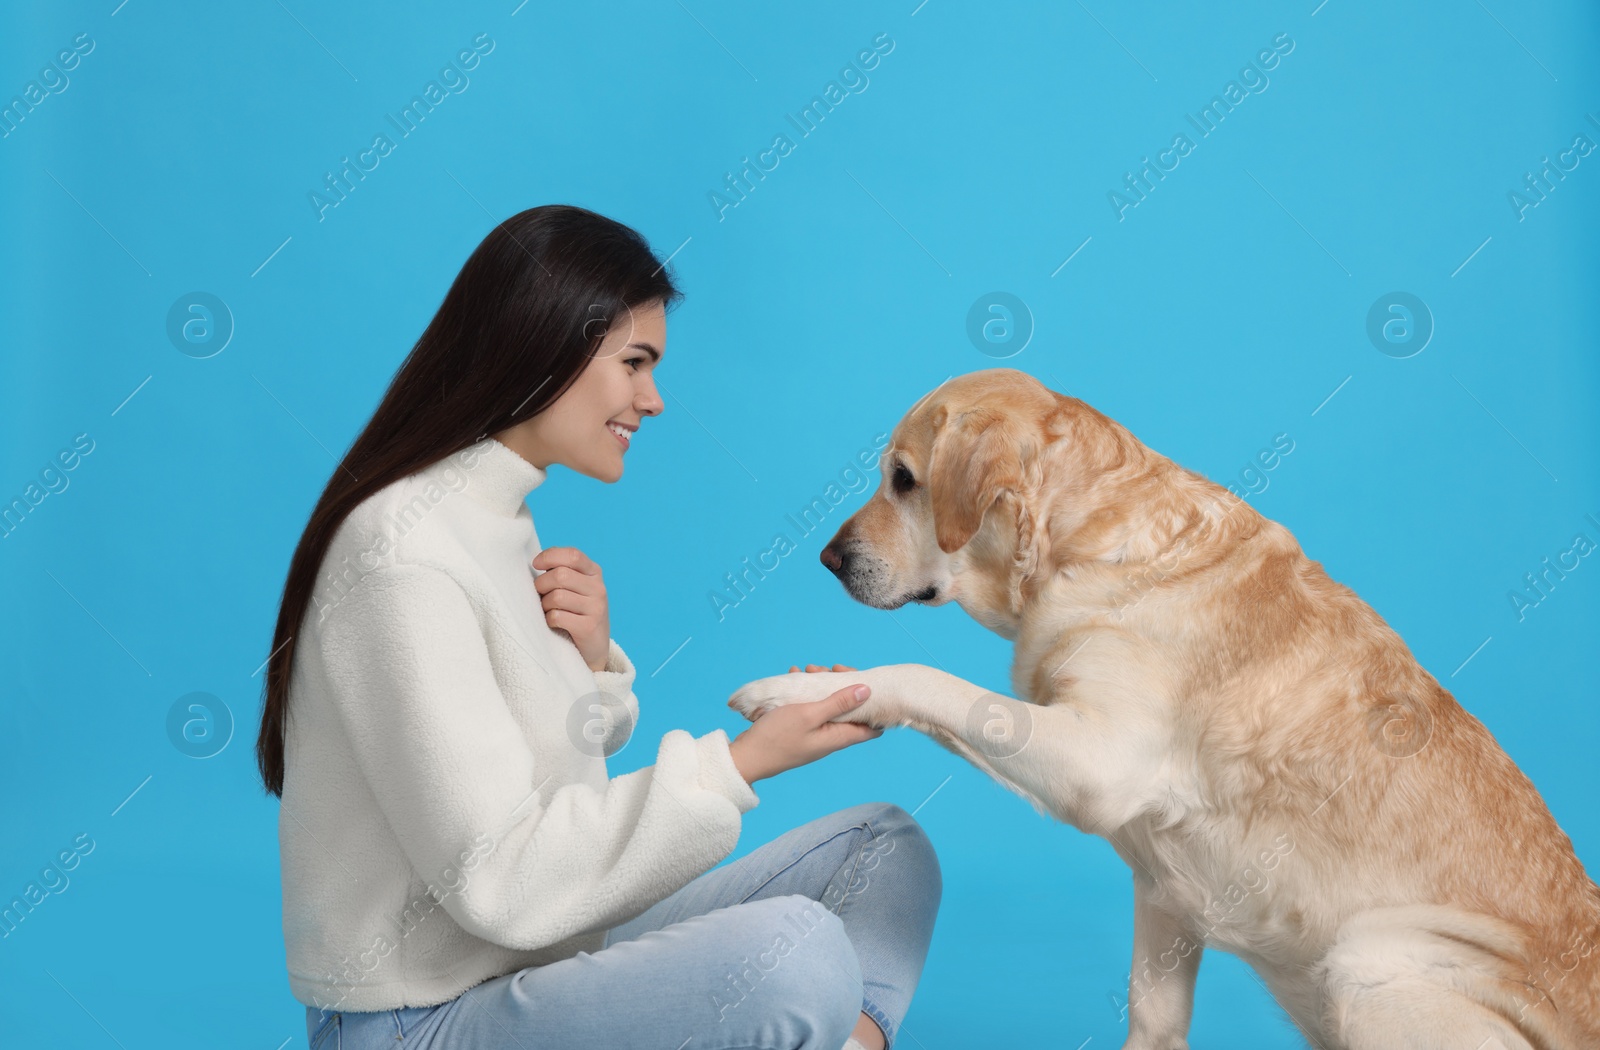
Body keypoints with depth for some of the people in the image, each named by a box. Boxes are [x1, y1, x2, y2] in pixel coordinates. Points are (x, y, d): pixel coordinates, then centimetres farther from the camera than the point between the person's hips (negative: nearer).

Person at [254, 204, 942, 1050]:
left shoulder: (500, 520, 9)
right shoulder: (403, 559, -20)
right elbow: (499, 884, -24)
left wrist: (593, 664, -5)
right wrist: (742, 760, -22)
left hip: (549, 960, 9)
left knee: (886, 847, 5)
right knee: (796, 950, -32)